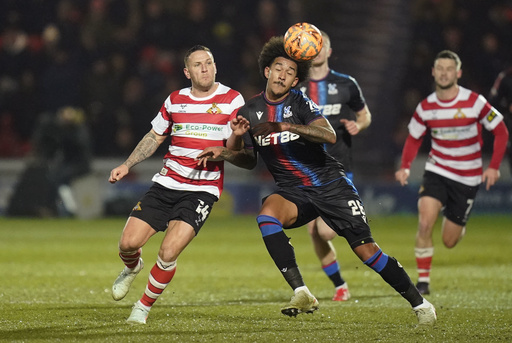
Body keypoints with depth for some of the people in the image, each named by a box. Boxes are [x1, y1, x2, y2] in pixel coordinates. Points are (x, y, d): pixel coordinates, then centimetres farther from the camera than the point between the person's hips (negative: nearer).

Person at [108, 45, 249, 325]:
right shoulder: (175, 100, 9)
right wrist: (126, 165, 13)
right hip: (166, 183, 3)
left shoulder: (232, 100, -2)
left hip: (202, 191, -3)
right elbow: (154, 138, 22)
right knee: (128, 243, -7)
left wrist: (235, 135, -26)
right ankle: (132, 268, 31)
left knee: (168, 253, -18)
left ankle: (144, 306, 5)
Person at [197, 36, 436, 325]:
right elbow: (250, 158, 17)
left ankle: (419, 303, 10)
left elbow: (329, 136, -26)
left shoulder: (299, 101, -9)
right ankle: (302, 295, -32)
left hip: (331, 184, -3)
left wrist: (286, 126, -35)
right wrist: (223, 153, -2)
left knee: (366, 250, -8)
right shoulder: (249, 112, 4)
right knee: (267, 214, -31)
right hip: (294, 192, 3)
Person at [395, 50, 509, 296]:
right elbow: (414, 138, 11)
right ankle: (423, 281, -10)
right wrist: (405, 167, -6)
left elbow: (501, 132, -4)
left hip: (468, 178, -1)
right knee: (424, 223, -22)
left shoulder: (475, 102, -13)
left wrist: (494, 167, -12)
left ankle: (458, 224, 42)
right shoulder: (426, 107, -4)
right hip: (437, 171, 2)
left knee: (449, 241, 4)